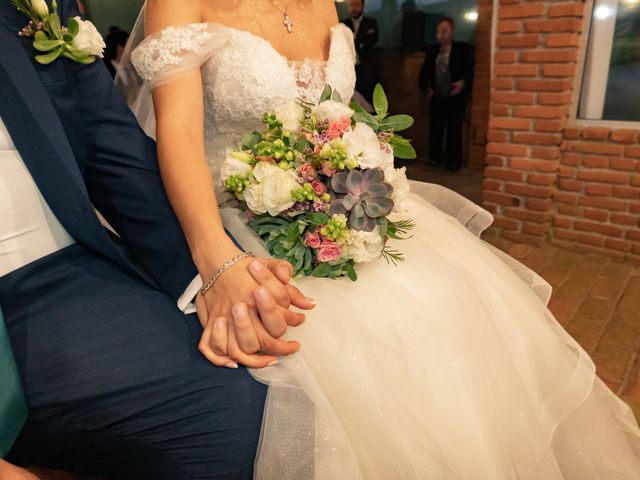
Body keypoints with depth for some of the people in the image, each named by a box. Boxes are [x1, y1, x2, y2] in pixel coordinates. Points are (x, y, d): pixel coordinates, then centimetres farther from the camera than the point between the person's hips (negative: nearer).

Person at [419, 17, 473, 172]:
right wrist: (425, 88, -12)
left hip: (455, 98, -4)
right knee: (435, 130, 8)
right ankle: (435, 159, 20)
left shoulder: (462, 48, -1)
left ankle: (453, 162, 4)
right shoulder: (432, 51, 10)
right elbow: (425, 72, 5)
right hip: (437, 97, 4)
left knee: (454, 131, -2)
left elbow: (469, 69, -10)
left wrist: (463, 82, -29)